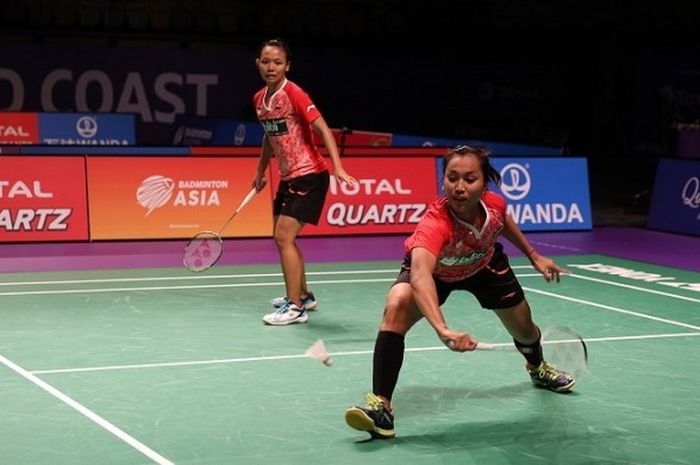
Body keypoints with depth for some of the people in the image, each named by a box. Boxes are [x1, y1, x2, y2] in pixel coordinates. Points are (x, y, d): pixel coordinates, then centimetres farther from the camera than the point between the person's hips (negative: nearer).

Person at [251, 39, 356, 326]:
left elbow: (323, 130, -21)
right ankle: (303, 295, 34)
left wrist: (337, 167, -31)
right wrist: (260, 172, 26)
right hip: (288, 176, 9)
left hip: (309, 175, -9)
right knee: (282, 237, 17)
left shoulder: (293, 94, -17)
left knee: (284, 237, -14)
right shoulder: (259, 99, 6)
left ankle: (296, 308, -9)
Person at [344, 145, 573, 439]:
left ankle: (537, 368, 56)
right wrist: (442, 329, -80)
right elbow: (420, 275, -66)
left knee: (523, 329, 16)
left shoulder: (494, 204, -32)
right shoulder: (435, 224, -47)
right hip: (434, 270, -4)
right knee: (396, 307, -34)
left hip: (484, 264, 4)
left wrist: (533, 256, 6)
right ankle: (380, 407, -27)